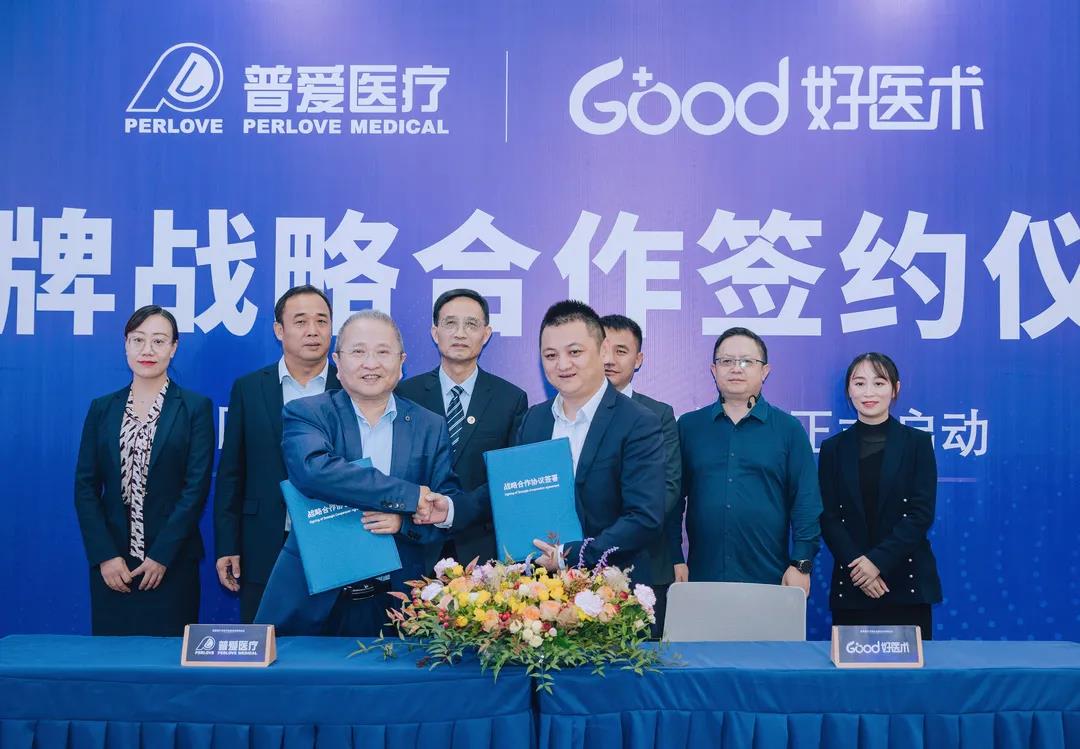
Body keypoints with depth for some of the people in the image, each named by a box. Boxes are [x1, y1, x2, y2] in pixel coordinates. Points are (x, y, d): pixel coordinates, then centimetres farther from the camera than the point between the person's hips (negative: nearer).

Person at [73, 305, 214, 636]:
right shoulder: (102, 408, 8)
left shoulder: (195, 407, 0)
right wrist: (105, 555, -7)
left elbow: (197, 485, -7)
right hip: (111, 564, 3)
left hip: (171, 562, -2)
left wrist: (161, 555, -12)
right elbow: (85, 486, 4)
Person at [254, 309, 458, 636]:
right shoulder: (305, 414, -3)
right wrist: (410, 496, -23)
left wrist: (403, 520, -19)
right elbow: (314, 471, -23)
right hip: (312, 599, -1)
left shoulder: (431, 428, 5)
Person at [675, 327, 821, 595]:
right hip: (701, 578, 1)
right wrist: (674, 558, 0)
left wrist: (801, 564, -5)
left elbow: (806, 502, 1)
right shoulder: (688, 426, 6)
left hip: (771, 581, -1)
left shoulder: (789, 429, 3)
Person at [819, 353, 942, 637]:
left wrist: (879, 561, -14)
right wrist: (857, 563, -13)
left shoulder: (918, 442, 3)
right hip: (851, 585, 1)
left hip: (907, 582, -1)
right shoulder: (833, 448, 7)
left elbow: (922, 513, -5)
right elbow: (828, 518, 2)